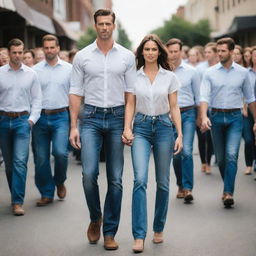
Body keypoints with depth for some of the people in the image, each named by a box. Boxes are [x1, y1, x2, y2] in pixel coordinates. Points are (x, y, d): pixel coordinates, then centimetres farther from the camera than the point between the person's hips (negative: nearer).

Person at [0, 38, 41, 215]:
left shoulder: (31, 74, 5)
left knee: (20, 161, -12)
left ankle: (18, 202, -12)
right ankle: (16, 196, 23)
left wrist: (32, 119, -4)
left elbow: (37, 99, 7)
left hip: (22, 120, -2)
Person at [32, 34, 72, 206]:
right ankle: (46, 193, 16)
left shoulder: (69, 69, 5)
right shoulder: (35, 70, 6)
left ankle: (60, 182, 12)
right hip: (40, 117, 2)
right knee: (41, 158, 3)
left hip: (60, 116, -1)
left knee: (60, 152, -17)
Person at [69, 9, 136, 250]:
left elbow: (130, 92, 5)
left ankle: (109, 232, 13)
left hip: (117, 117, 1)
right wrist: (73, 126, -2)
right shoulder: (82, 56, 3)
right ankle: (95, 218, 14)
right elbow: (75, 92, 4)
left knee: (115, 179, 3)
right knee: (89, 174, -13)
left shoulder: (127, 56, 4)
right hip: (91, 117, -1)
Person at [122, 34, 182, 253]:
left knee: (163, 182, 7)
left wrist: (180, 134, -1)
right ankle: (139, 235, -14)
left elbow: (174, 107, 5)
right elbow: (130, 105, 5)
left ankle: (158, 229, 24)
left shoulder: (170, 77, 3)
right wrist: (127, 129, -8)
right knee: (140, 179, -15)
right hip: (141, 128, -1)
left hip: (163, 127, 1)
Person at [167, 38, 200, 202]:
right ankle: (181, 186, 23)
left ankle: (188, 188, -13)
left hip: (187, 114, -2)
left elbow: (198, 96, 9)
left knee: (186, 151, -15)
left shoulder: (191, 71, 2)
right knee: (175, 154, 8)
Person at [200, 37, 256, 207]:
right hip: (216, 117, 1)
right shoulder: (210, 73, 2)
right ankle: (228, 186, 30)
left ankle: (228, 193, -16)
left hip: (235, 118, -1)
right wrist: (204, 117, -24)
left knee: (231, 155, -16)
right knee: (220, 158, 9)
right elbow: (204, 96, -7)